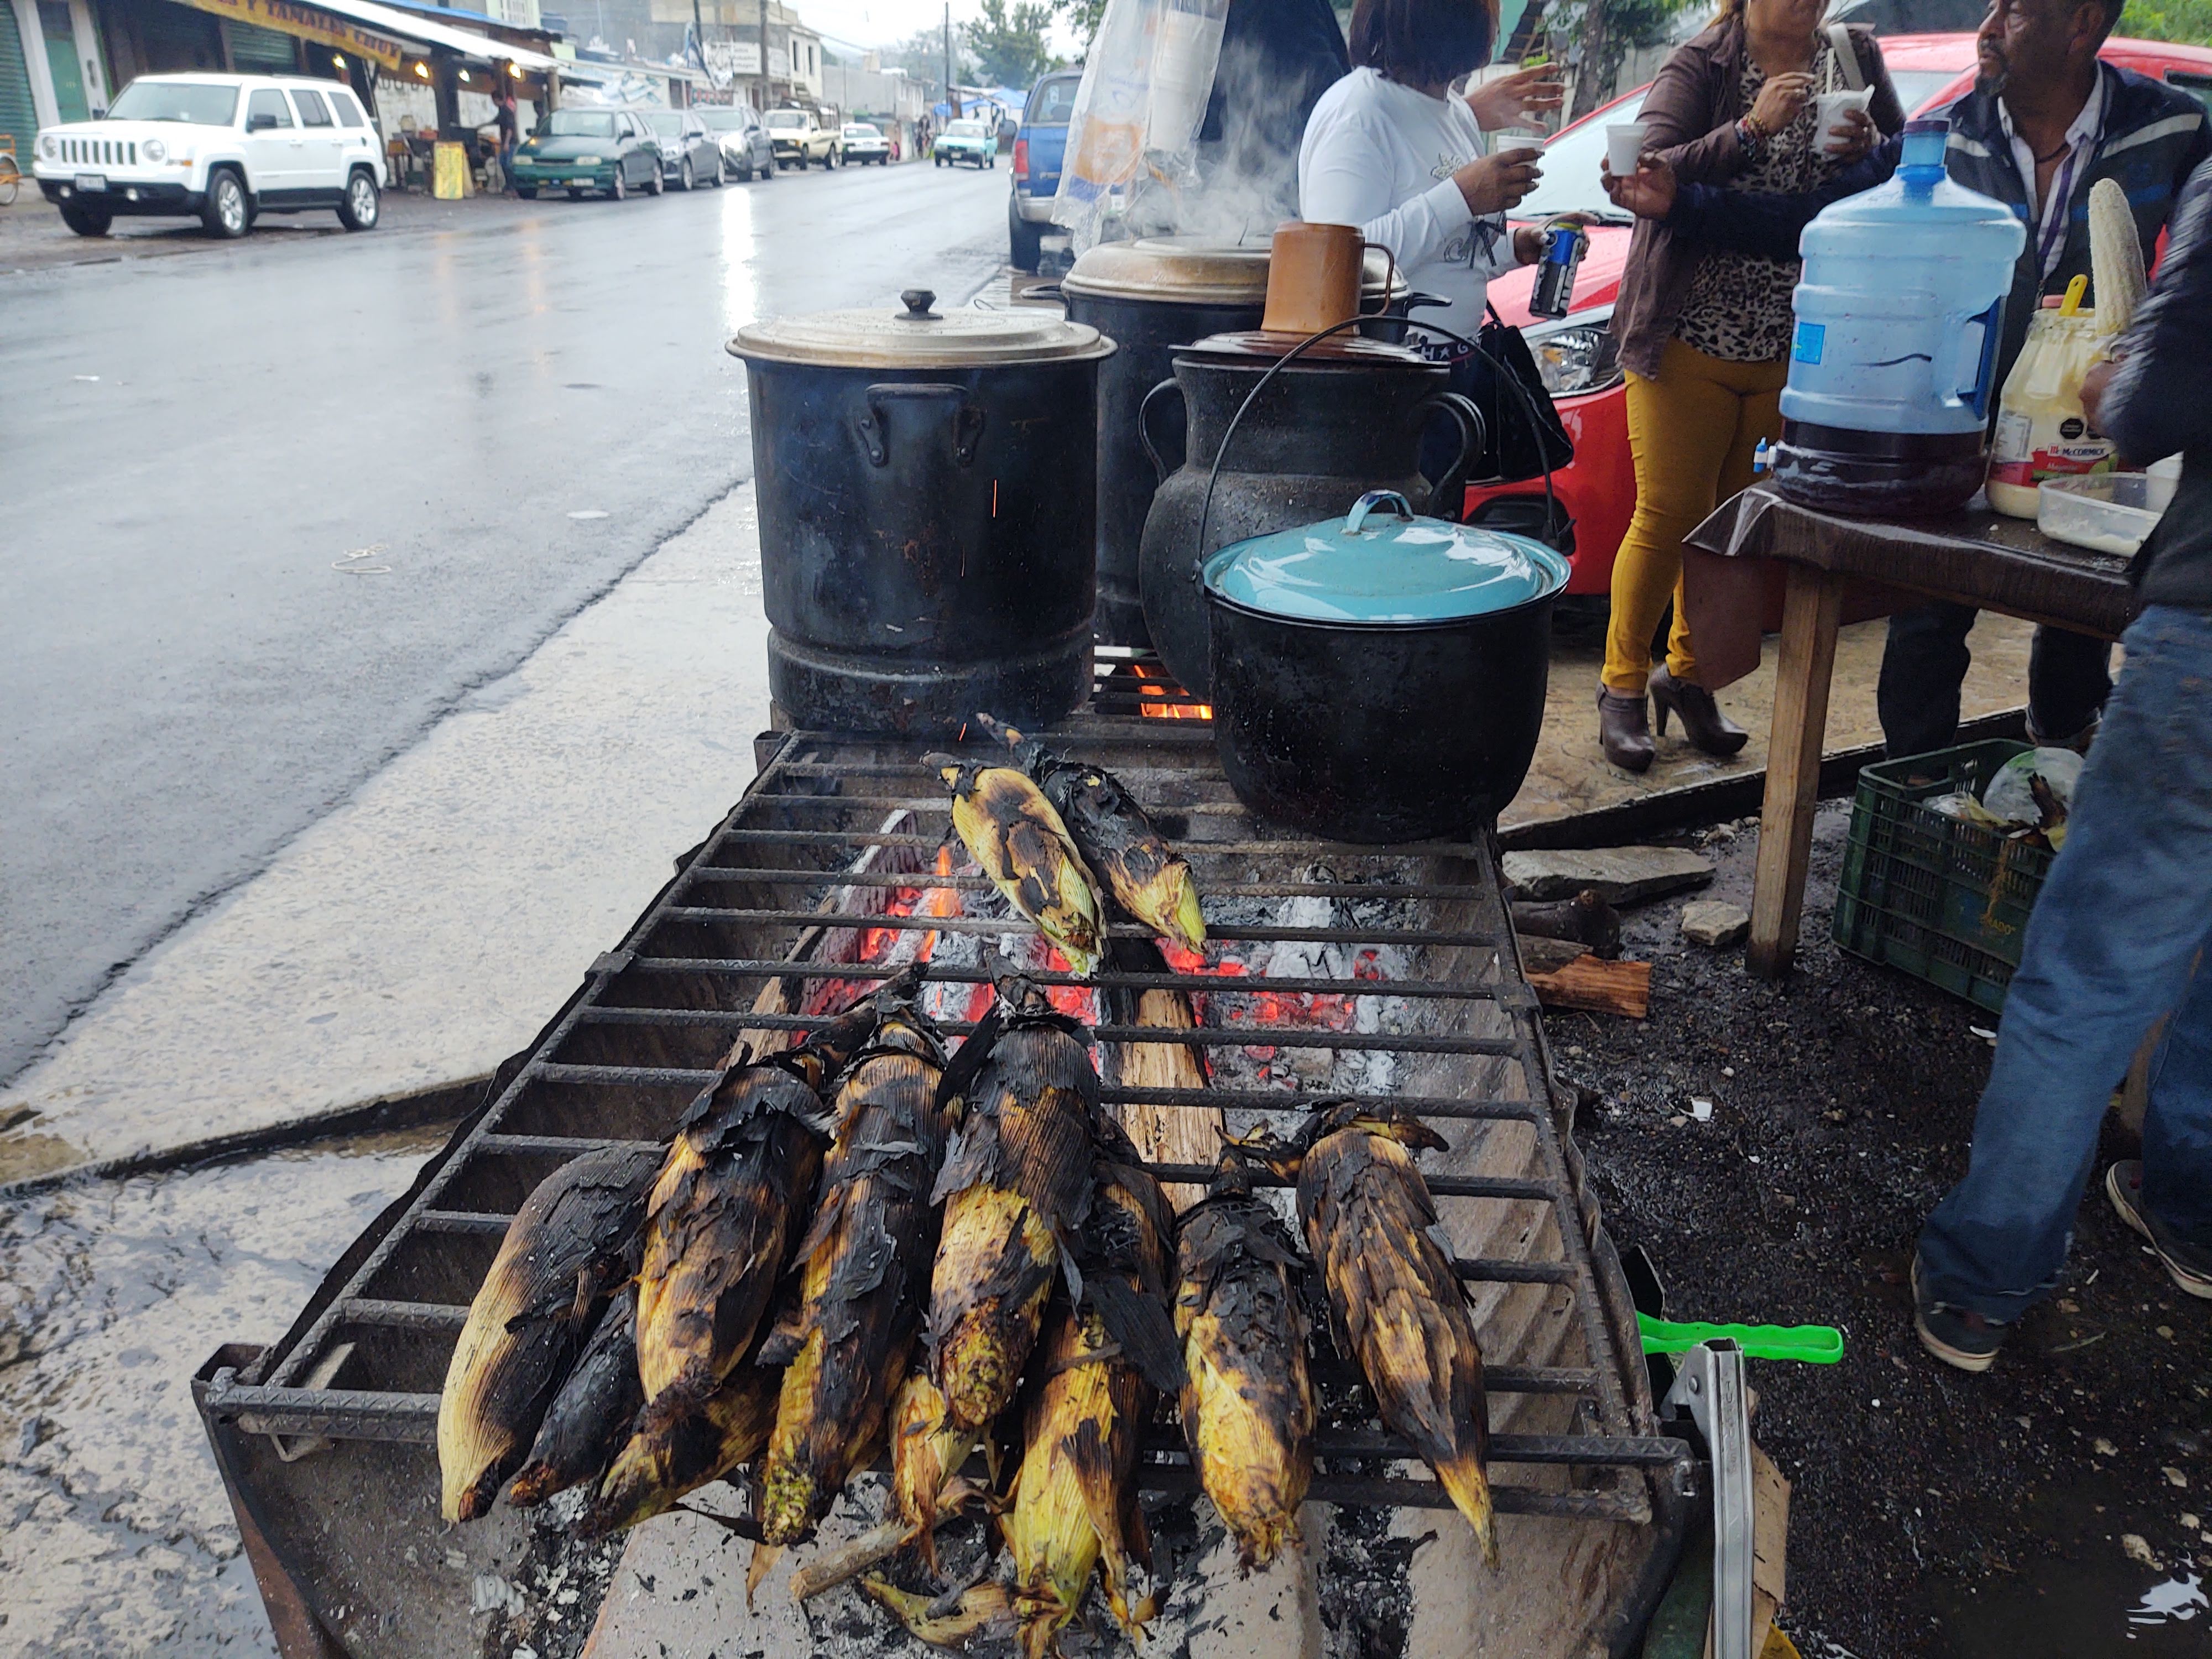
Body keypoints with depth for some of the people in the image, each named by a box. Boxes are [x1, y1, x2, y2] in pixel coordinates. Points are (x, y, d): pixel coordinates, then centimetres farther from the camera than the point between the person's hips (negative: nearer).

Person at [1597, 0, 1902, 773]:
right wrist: (1751, 129, -25)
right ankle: (1623, 685, 11)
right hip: (1691, 340, -4)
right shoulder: (1701, 66, -3)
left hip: (1796, 353, 4)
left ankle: (1688, 674, 24)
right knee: (1668, 518, -3)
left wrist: (1865, 153, -10)